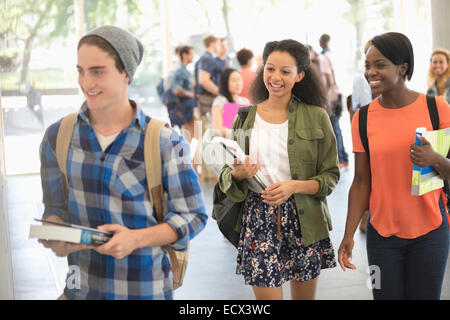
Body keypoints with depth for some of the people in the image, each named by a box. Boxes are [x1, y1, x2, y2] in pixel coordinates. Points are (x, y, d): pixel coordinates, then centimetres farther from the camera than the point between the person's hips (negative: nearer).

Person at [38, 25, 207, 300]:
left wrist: (136, 238, -22)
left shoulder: (165, 141, -11)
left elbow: (194, 216, -8)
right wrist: (56, 240, -16)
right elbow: (56, 208, 6)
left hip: (145, 286, -2)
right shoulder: (58, 136, -1)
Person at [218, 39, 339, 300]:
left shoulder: (316, 117, 1)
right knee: (266, 294, -3)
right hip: (257, 221, 0)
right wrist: (237, 174, -13)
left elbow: (331, 175, 1)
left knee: (305, 296, 12)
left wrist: (294, 186, -16)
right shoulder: (245, 118, 6)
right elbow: (226, 176, 11)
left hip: (303, 221, 0)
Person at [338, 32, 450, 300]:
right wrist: (349, 235, -4)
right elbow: (361, 182, 2)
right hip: (382, 234, 1)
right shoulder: (363, 118, -1)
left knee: (425, 295, 7)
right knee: (387, 295, 6)